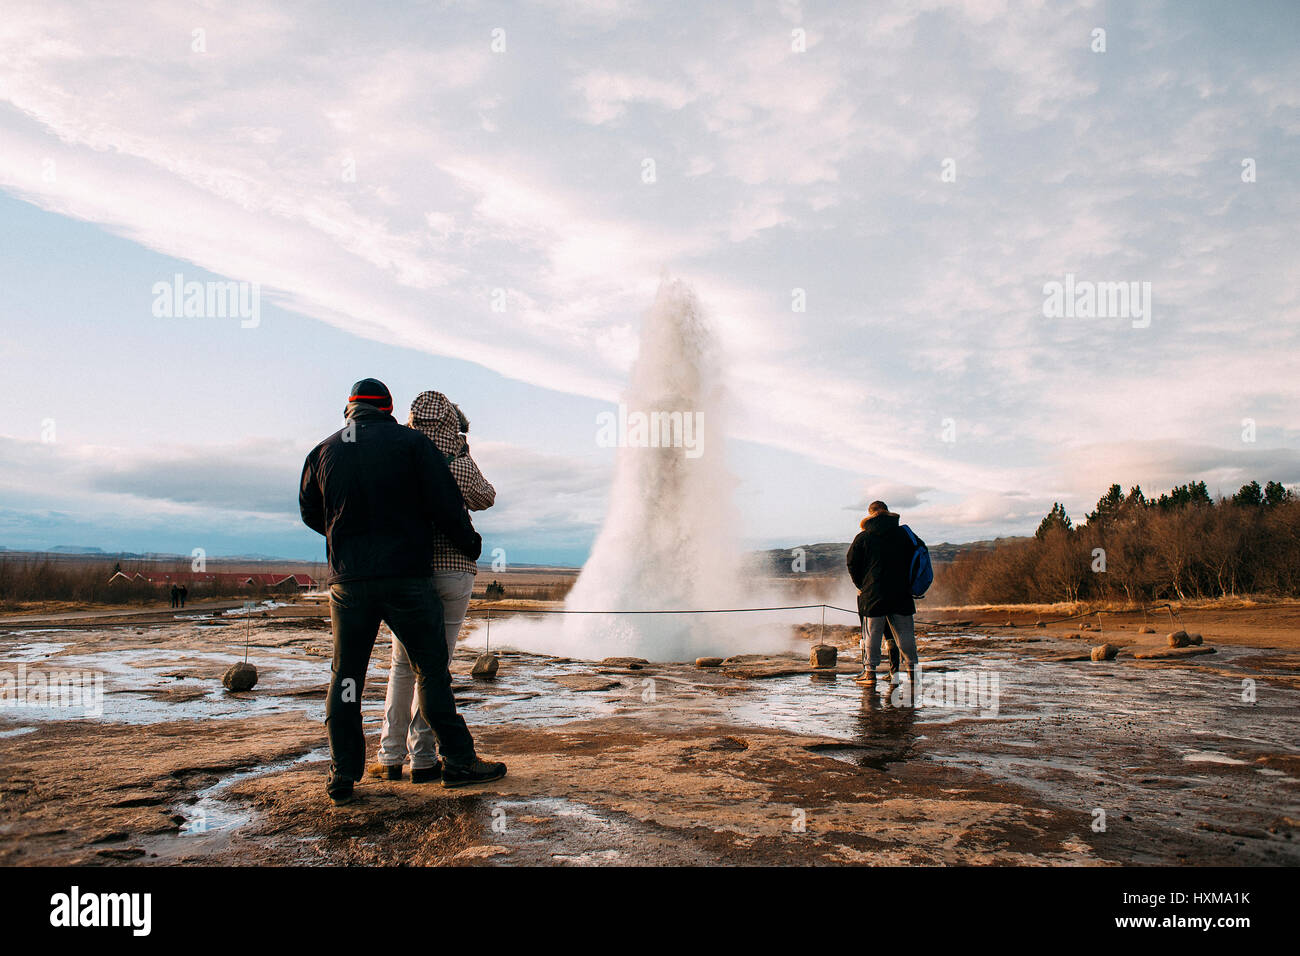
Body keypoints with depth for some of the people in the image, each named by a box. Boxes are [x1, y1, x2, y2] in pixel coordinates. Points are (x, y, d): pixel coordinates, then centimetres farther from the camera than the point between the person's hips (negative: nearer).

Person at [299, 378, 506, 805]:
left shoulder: (322, 452, 9)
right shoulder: (411, 442, -1)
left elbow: (310, 513, 19)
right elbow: (445, 503, -6)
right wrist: (470, 543, 10)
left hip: (348, 581, 3)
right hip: (407, 577, -3)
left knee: (346, 674, 10)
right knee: (431, 669, 4)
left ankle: (343, 774, 11)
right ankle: (458, 760, 9)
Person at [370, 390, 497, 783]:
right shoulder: (462, 467, -7)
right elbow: (486, 499, 12)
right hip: (454, 571, -2)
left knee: (402, 665, 14)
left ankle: (390, 757, 14)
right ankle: (423, 759, 7)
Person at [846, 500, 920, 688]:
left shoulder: (863, 537, 0)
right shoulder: (903, 534, 6)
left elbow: (851, 563, 1)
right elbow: (913, 559, 10)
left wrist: (861, 585, 11)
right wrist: (907, 584, 15)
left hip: (872, 594, -2)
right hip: (901, 593, 2)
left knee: (871, 634, 3)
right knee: (905, 633, 9)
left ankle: (870, 672, 2)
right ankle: (912, 671, 12)